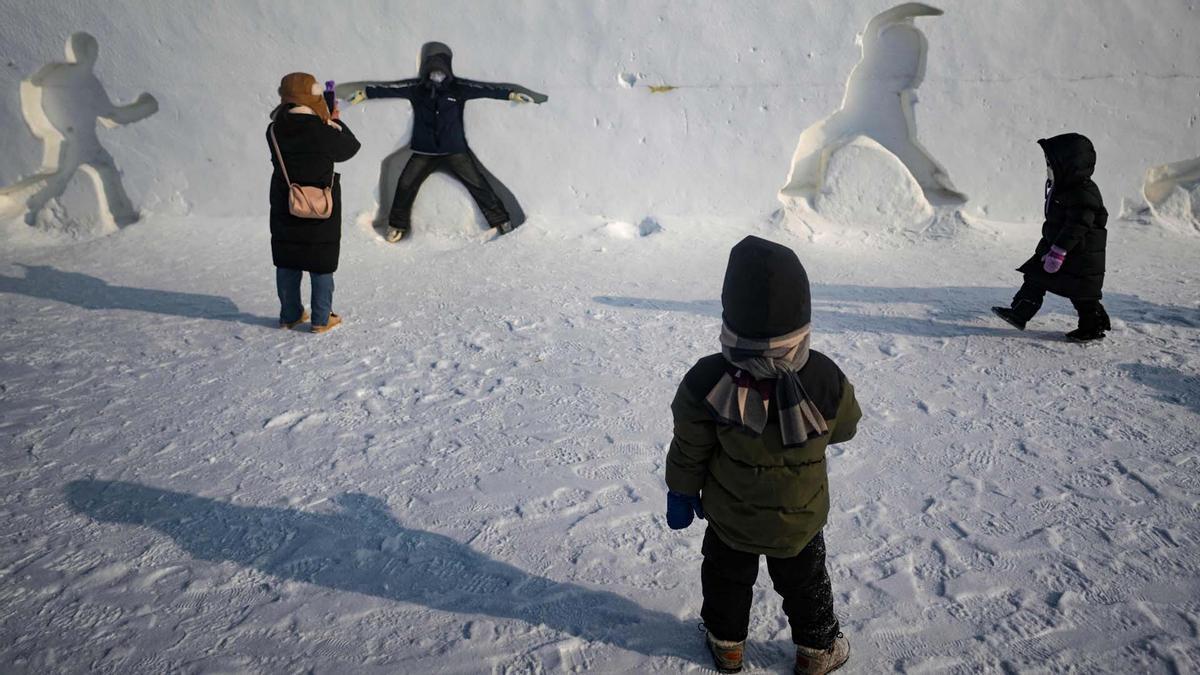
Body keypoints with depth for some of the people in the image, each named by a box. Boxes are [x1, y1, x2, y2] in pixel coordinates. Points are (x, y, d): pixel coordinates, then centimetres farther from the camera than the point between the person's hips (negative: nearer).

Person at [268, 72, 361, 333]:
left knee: (287, 263, 16)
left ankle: (290, 315, 25)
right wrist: (334, 121, 11)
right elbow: (350, 147, -3)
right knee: (321, 265, 7)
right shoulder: (323, 132, -20)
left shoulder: (274, 131, -6)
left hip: (285, 209, 4)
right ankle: (321, 319, 13)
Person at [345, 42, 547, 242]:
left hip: (455, 150, -1)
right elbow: (390, 88, 2)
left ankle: (500, 220, 12)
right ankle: (398, 225, 17)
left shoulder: (458, 87, -3)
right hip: (424, 152, 1)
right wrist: (365, 93, -2)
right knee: (405, 186, -4)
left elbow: (486, 89, -6)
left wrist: (511, 94, -11)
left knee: (478, 184, -2)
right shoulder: (416, 88, 0)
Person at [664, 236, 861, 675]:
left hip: (728, 516, 0)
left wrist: (681, 493, 4)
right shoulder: (827, 383, -31)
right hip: (800, 521, 0)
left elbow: (689, 453, -15)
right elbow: (845, 429, -7)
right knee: (805, 584, 26)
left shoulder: (705, 383, -31)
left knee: (727, 578, 27)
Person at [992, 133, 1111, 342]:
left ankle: (1094, 327, 16)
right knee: (1036, 277, 8)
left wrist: (1058, 252, -29)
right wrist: (1049, 248, 22)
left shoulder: (1083, 193, -23)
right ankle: (1019, 313, 12)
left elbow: (1074, 228, -28)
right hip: (1055, 247, 9)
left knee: (1082, 293, 1)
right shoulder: (1061, 189, 7)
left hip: (1080, 256, -9)